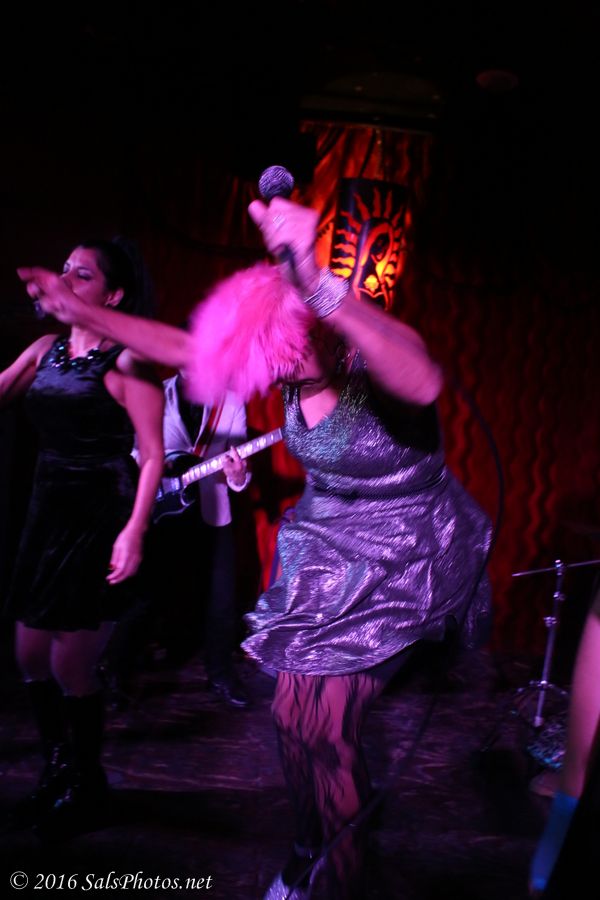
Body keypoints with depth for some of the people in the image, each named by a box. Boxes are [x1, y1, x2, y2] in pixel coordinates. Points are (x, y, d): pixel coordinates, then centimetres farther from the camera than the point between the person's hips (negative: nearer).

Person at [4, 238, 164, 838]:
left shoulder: (126, 360, -11)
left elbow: (153, 454, -15)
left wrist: (134, 532, -22)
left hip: (101, 521, -7)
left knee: (70, 667, 2)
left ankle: (86, 784, 27)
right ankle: (56, 773, 37)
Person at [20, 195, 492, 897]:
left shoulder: (378, 352, -26)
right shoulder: (288, 361, -7)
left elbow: (422, 383, -53)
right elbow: (180, 346, 3)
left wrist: (317, 284, -65)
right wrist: (79, 311, 2)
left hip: (395, 562, -6)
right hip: (325, 549, 7)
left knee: (325, 731, -7)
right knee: (291, 715, 12)